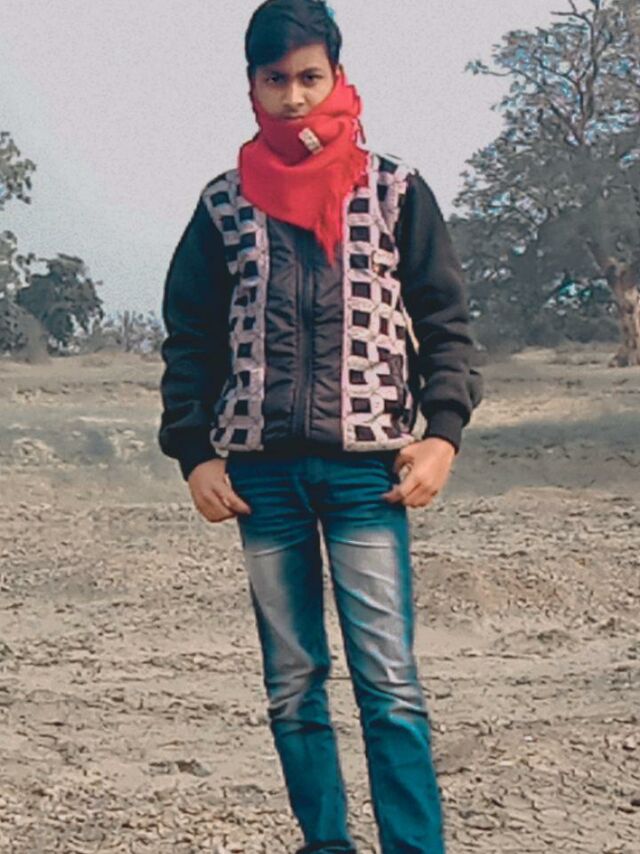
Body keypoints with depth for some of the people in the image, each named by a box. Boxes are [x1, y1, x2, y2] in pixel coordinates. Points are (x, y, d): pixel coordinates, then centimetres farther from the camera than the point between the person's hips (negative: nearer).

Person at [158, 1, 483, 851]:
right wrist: (193, 452, 2)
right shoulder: (225, 205, 9)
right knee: (291, 684, 9)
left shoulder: (395, 190, 4)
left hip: (366, 468, -2)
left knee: (389, 683, -8)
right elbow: (189, 338, 12)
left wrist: (443, 432, -9)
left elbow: (444, 320, 4)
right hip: (261, 472, 3)